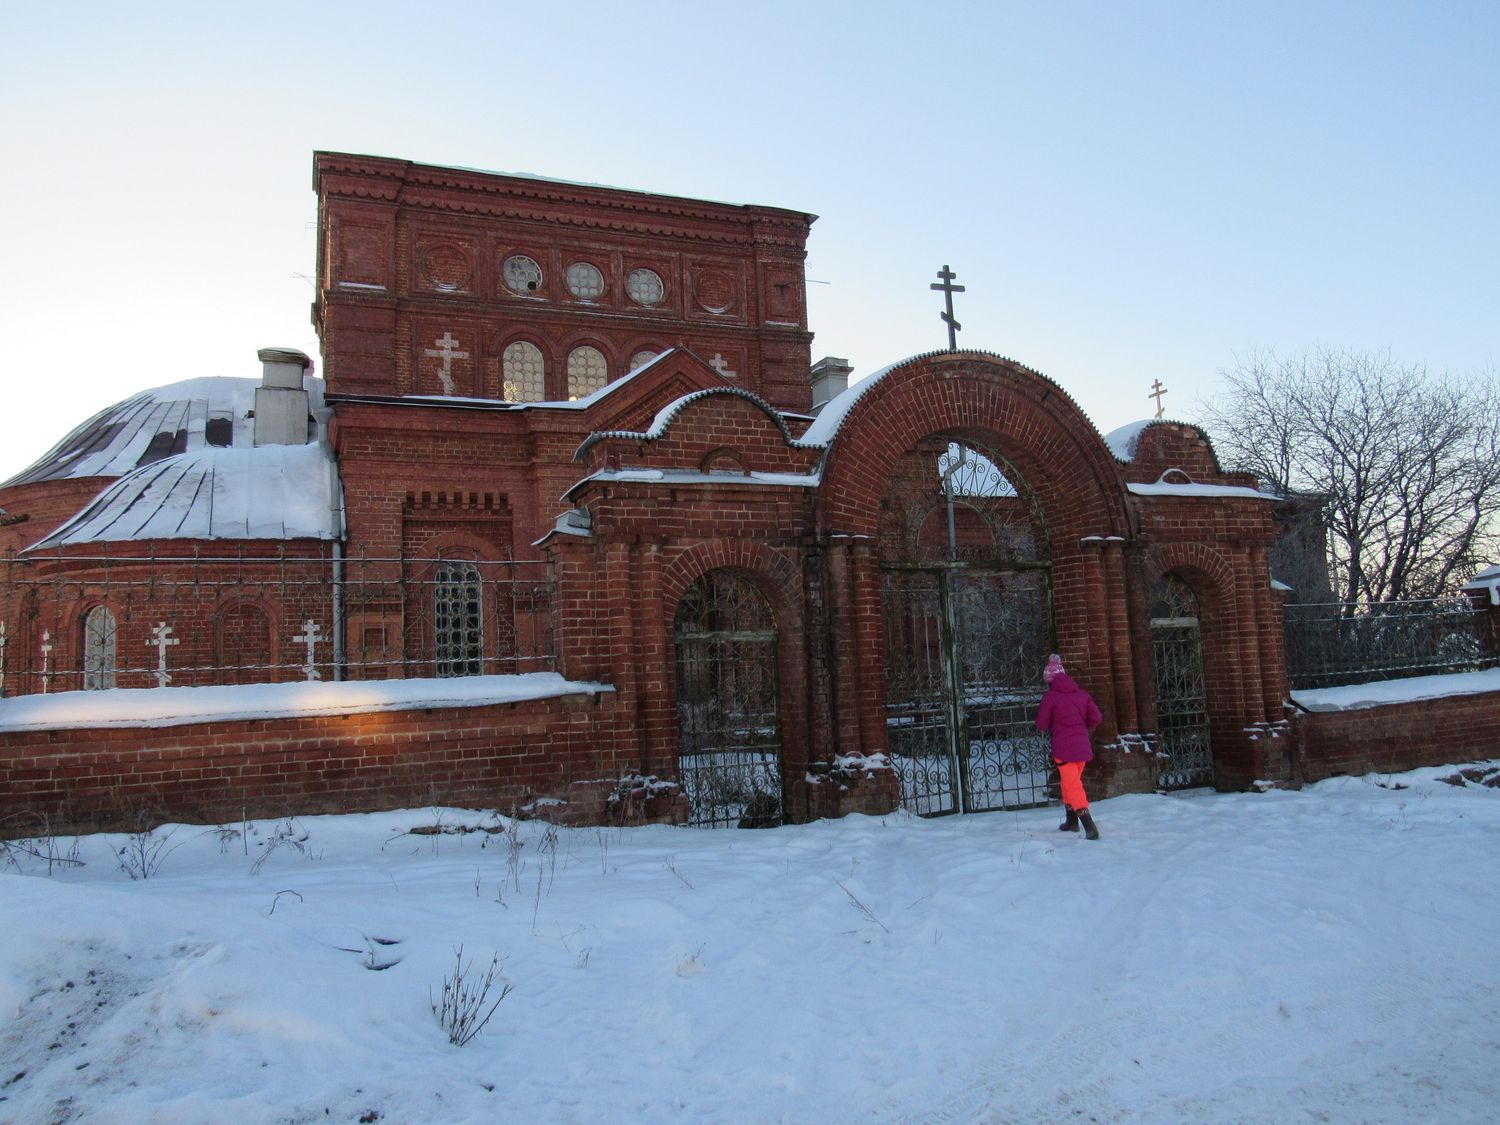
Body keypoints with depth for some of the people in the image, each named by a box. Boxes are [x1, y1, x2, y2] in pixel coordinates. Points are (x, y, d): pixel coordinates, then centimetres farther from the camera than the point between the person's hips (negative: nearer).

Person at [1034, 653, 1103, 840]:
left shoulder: (1050, 697, -9)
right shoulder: (1082, 693, 4)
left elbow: (1041, 725, -5)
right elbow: (1096, 718, 1)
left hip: (1063, 747, -6)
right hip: (1083, 746, 6)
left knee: (1072, 785, -5)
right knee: (1072, 781, 23)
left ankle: (1089, 827, -18)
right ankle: (1072, 821, 34)